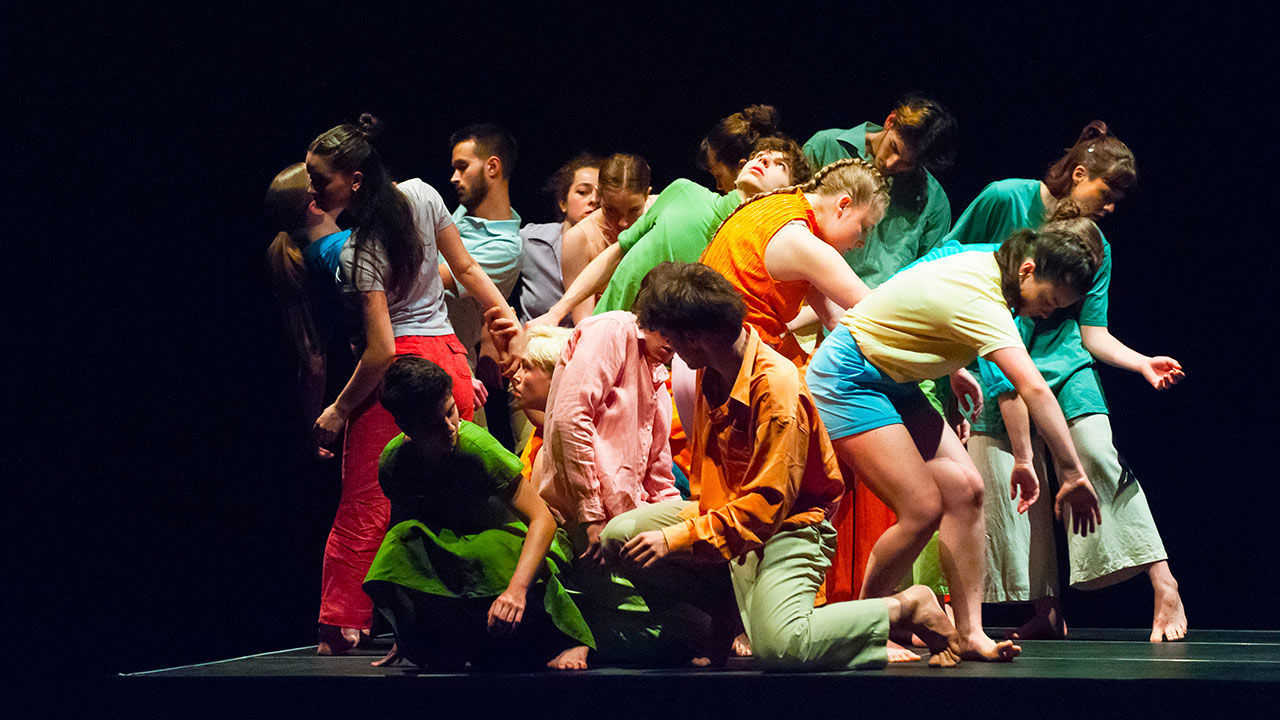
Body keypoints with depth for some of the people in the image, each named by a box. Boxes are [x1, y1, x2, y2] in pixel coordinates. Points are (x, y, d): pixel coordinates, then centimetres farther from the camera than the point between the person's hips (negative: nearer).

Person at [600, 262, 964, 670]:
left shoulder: (776, 385, -25)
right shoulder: (711, 370, 3)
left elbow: (766, 506, -26)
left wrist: (676, 539, -24)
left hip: (786, 525, -9)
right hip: (726, 511, 9)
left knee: (779, 646, -32)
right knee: (620, 536, -4)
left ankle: (905, 610, -11)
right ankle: (727, 614, 5)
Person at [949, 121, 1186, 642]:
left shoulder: (1096, 248, 7)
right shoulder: (1004, 201, -3)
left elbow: (1092, 331, 6)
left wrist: (1142, 363, -10)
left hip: (1063, 363, 1)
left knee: (1099, 453, -20)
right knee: (1009, 481, -11)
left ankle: (1164, 587, -22)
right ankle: (1046, 611, -1)